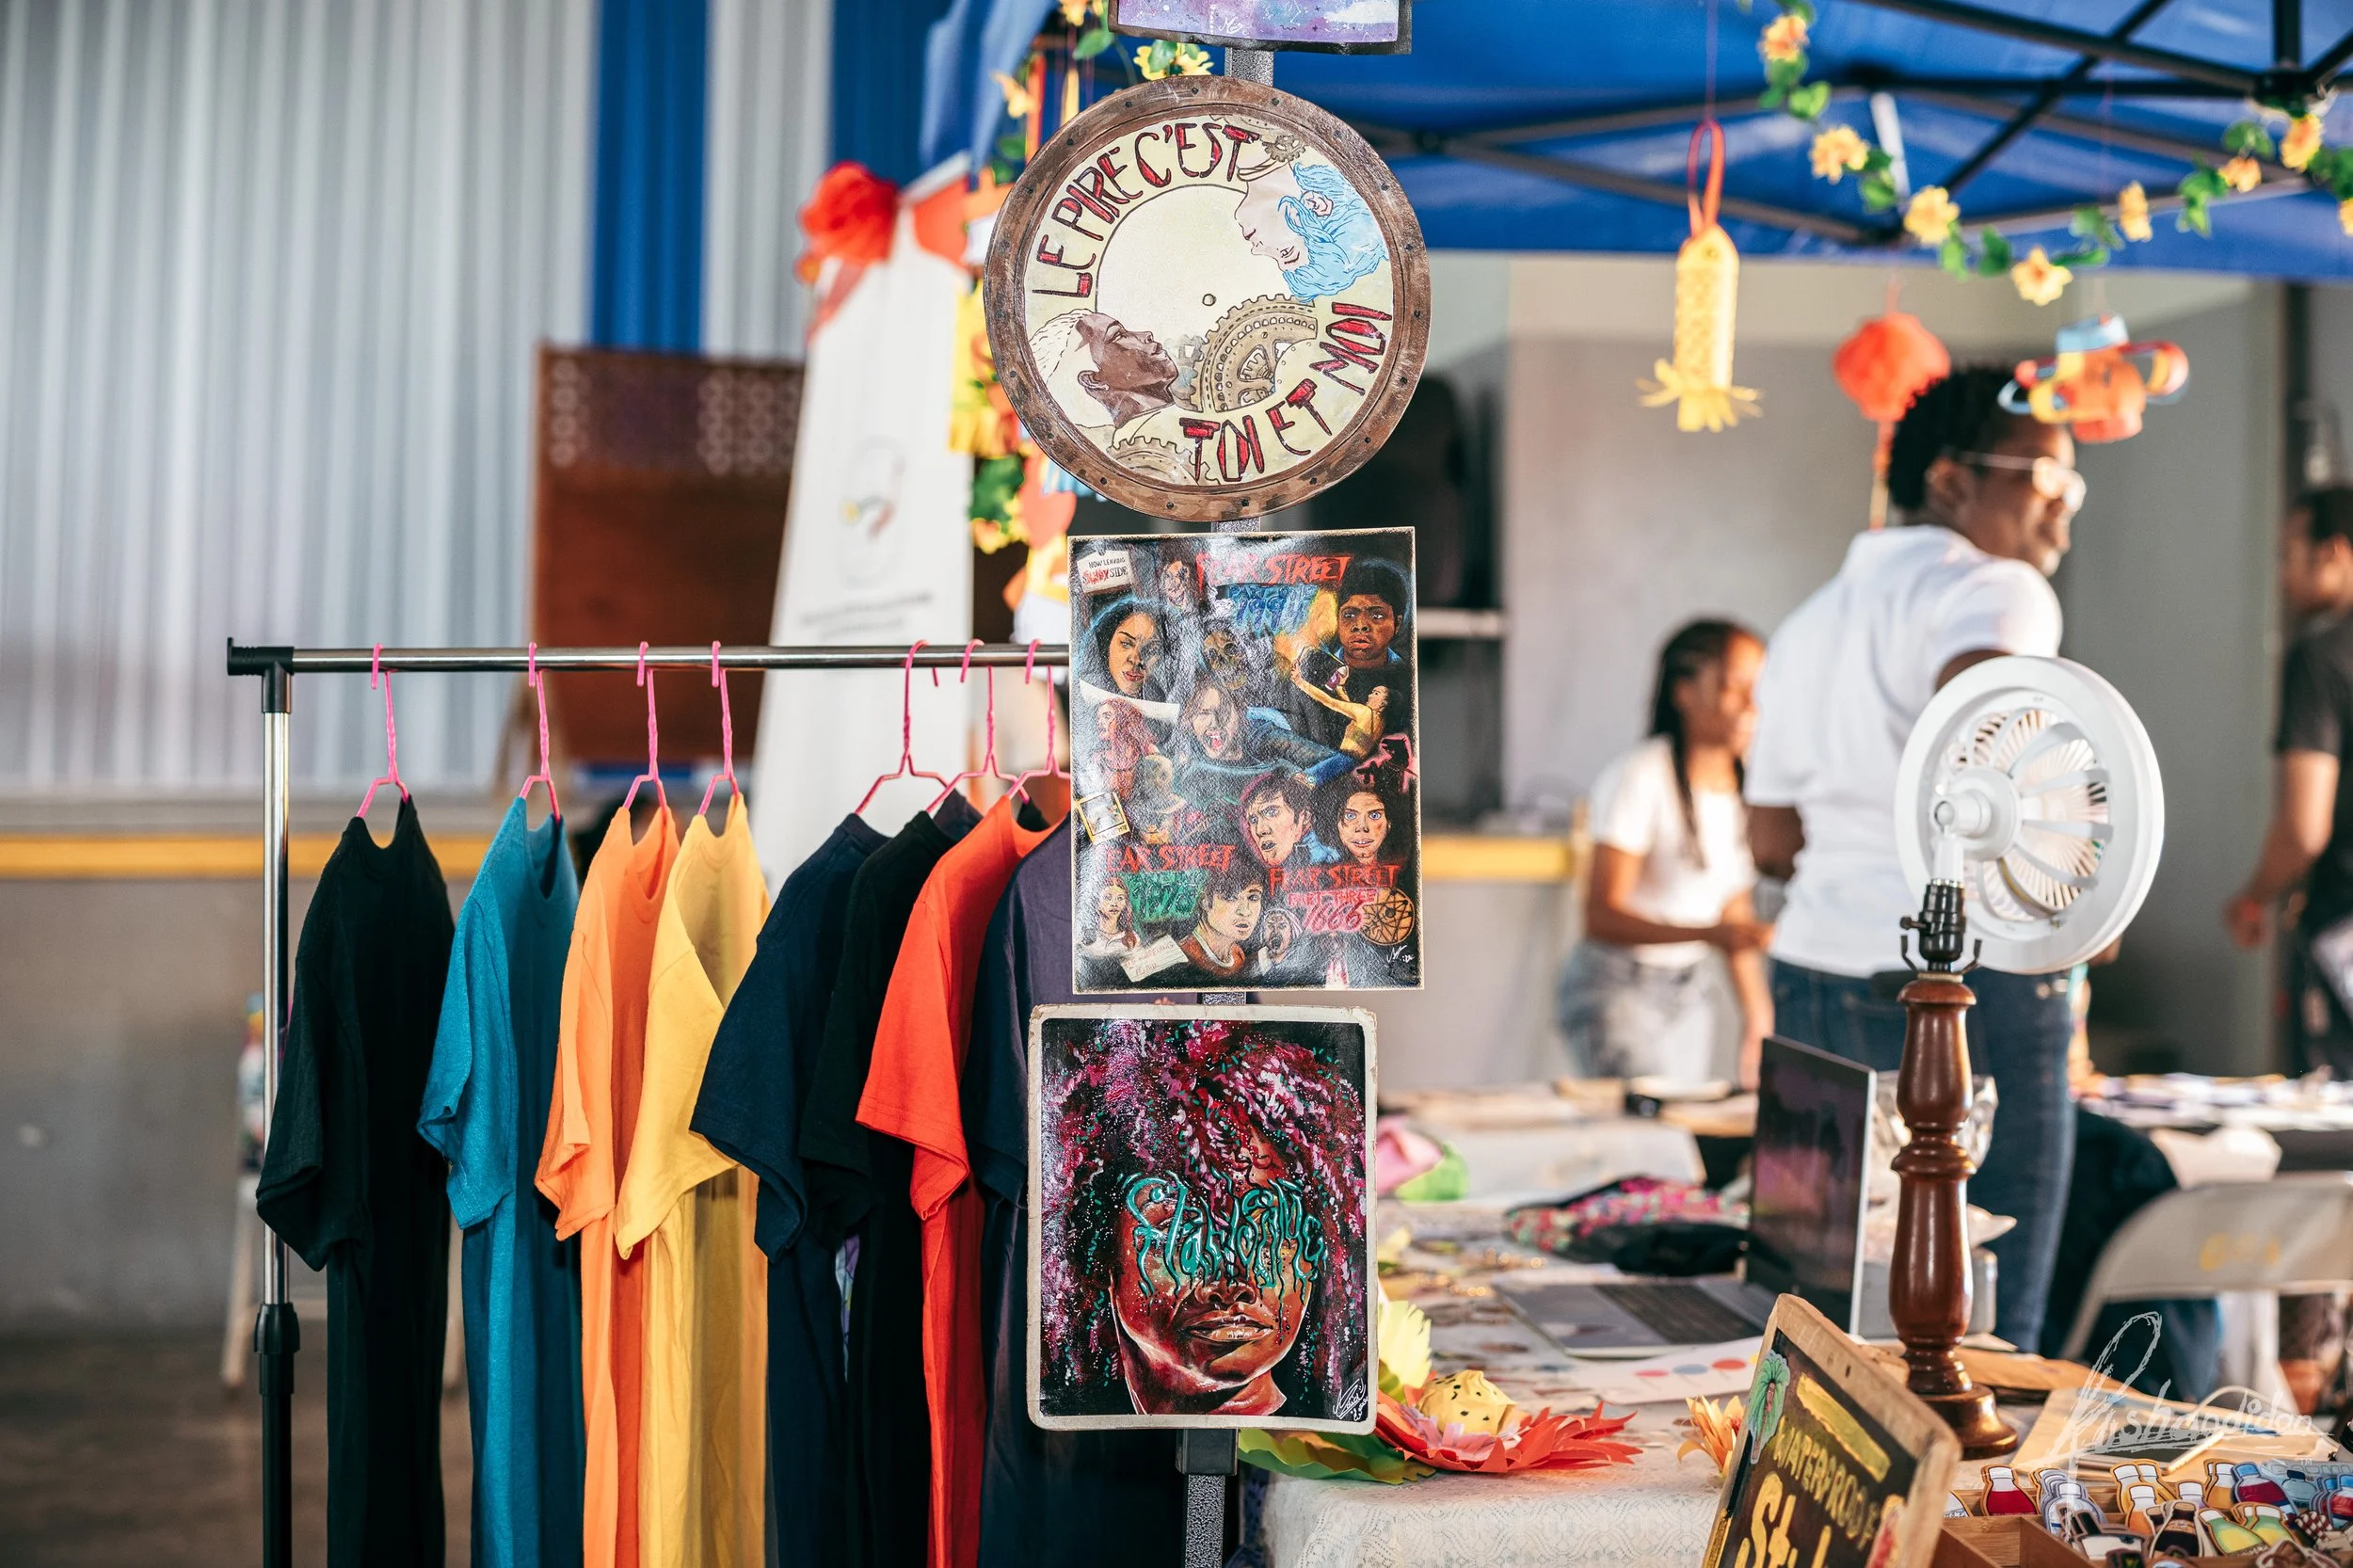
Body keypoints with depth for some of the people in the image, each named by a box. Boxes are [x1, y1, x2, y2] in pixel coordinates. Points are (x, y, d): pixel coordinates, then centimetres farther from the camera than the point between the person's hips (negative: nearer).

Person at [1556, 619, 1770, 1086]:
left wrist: (1758, 1016, 13)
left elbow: (1736, 915, 15)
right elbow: (1601, 916, -22)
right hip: (1617, 989, -7)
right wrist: (1708, 934, -33)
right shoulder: (1641, 776, -16)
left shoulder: (1741, 785, 6)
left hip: (1687, 992, 7)